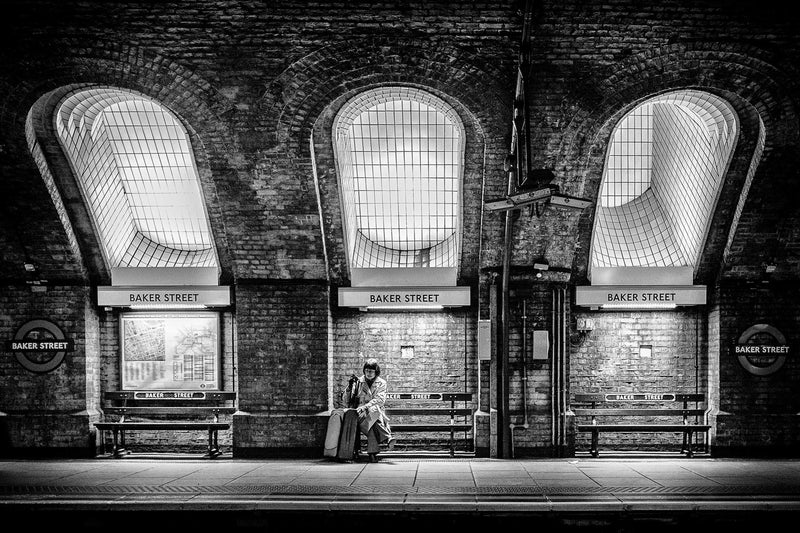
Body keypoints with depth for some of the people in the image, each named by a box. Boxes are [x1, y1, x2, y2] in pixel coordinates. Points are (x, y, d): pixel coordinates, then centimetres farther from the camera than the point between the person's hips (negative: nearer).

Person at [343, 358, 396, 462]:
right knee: (374, 411, -36)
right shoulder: (358, 382, 13)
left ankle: (372, 453, -42)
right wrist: (350, 386, -5)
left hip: (376, 413, 0)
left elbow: (380, 400, -7)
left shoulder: (381, 383, 11)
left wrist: (365, 407, -21)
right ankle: (388, 438, -44)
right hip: (361, 415, 0)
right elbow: (346, 402, 11)